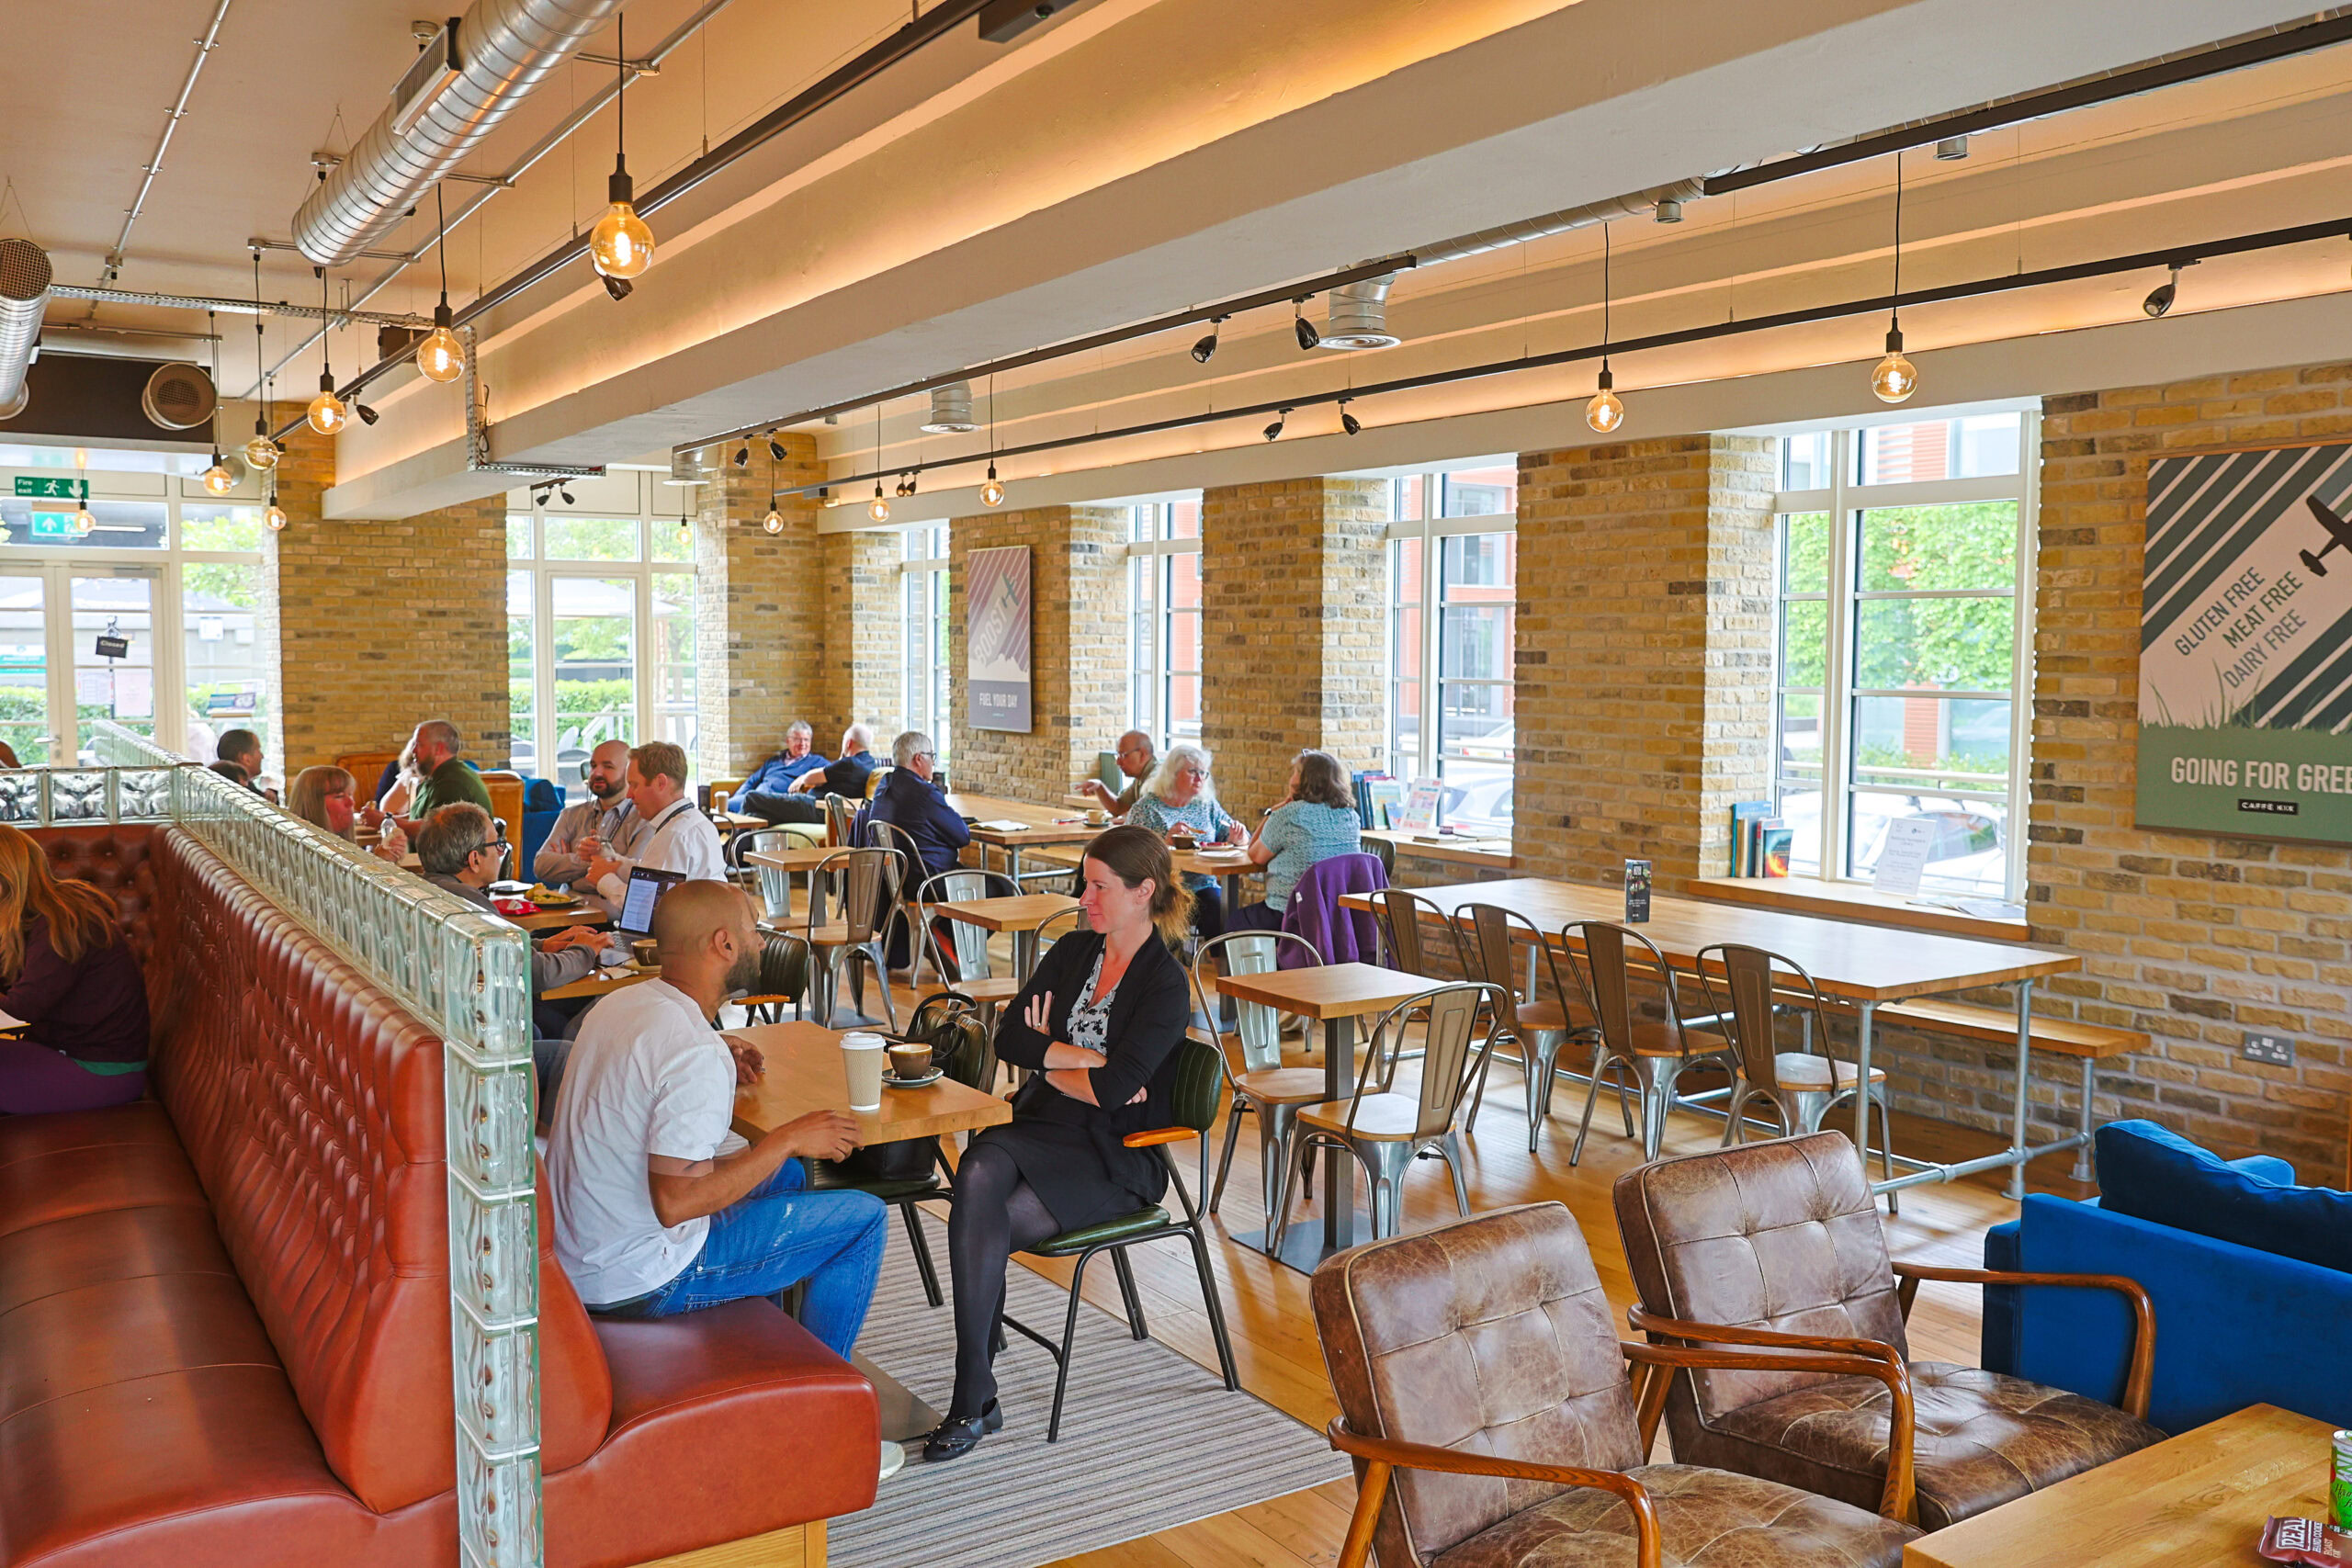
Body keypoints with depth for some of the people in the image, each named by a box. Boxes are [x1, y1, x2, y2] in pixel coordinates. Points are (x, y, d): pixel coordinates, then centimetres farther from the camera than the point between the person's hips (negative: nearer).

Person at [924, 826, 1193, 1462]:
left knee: (982, 1228, -26)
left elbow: (1111, 1090, -19)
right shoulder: (1073, 951, 12)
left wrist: (1049, 1056, -1)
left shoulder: (1166, 986, -8)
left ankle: (973, 1399, -9)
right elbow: (1009, 1037, 1)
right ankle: (974, 1398, -27)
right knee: (979, 1176, -30)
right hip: (1041, 1126, 5)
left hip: (1117, 1158, -5)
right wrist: (1089, 1059, -10)